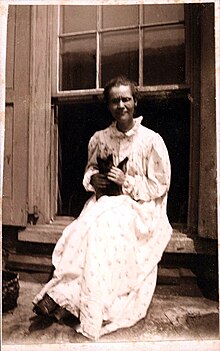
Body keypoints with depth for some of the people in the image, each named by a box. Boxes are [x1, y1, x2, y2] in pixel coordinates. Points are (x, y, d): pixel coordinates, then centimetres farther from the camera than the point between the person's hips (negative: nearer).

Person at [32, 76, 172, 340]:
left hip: (139, 207, -3)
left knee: (104, 227, -31)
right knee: (84, 228, -27)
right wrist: (93, 179, -5)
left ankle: (64, 295, -21)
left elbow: (160, 185, -4)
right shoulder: (99, 139, 7)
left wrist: (127, 182, -15)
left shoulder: (151, 140, -5)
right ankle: (59, 296, -20)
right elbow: (90, 168, 19)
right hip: (104, 200, 4)